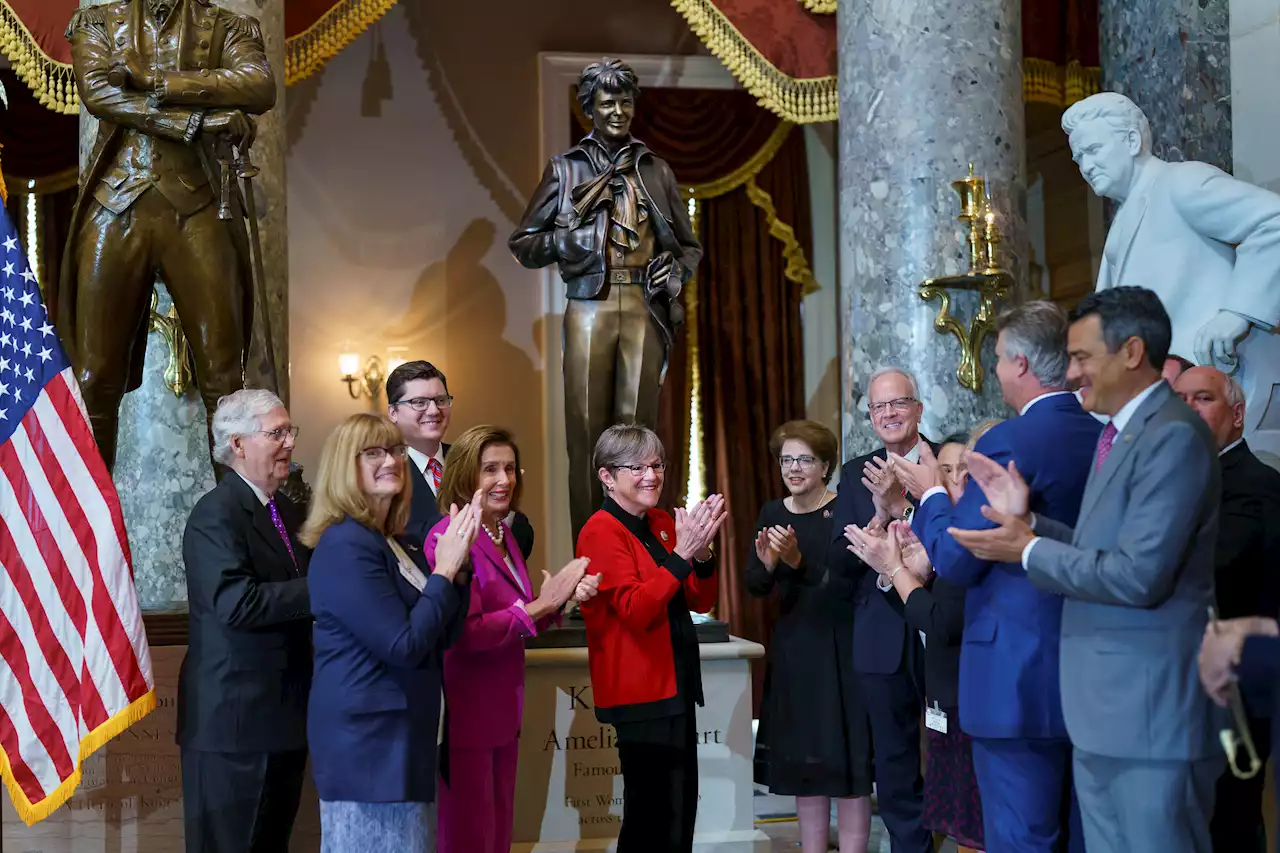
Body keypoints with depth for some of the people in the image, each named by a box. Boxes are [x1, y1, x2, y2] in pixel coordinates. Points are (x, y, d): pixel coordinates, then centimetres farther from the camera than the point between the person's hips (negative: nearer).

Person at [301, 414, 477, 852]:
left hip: (397, 735, 10)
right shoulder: (345, 546, -16)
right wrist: (443, 568, -15)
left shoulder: (397, 545, 12)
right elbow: (404, 645, -22)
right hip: (366, 737, -10)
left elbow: (442, 636, 11)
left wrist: (458, 562, -2)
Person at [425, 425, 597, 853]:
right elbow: (466, 632, -21)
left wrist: (563, 597, -2)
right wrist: (538, 606, -16)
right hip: (465, 712, -8)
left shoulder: (505, 536, 12)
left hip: (502, 709, 8)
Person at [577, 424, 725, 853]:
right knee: (653, 813, -3)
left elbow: (701, 602, 9)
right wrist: (681, 554, -27)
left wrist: (702, 551, -9)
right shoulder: (601, 532, -12)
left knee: (680, 804, 15)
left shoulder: (662, 524, 10)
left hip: (676, 684, 8)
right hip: (640, 688, -8)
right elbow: (634, 609, -21)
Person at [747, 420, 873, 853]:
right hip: (792, 649, 5)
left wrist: (798, 560, -31)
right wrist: (767, 563, -20)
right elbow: (754, 586, 1)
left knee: (846, 763, -1)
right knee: (801, 762, 11)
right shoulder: (772, 514, 6)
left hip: (841, 649, -5)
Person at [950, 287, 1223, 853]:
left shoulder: (1173, 435, -16)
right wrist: (1028, 519, 3)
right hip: (1106, 706, 10)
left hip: (1151, 706, -10)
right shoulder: (1123, 433, 15)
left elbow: (1139, 576, -22)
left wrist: (1029, 550, -13)